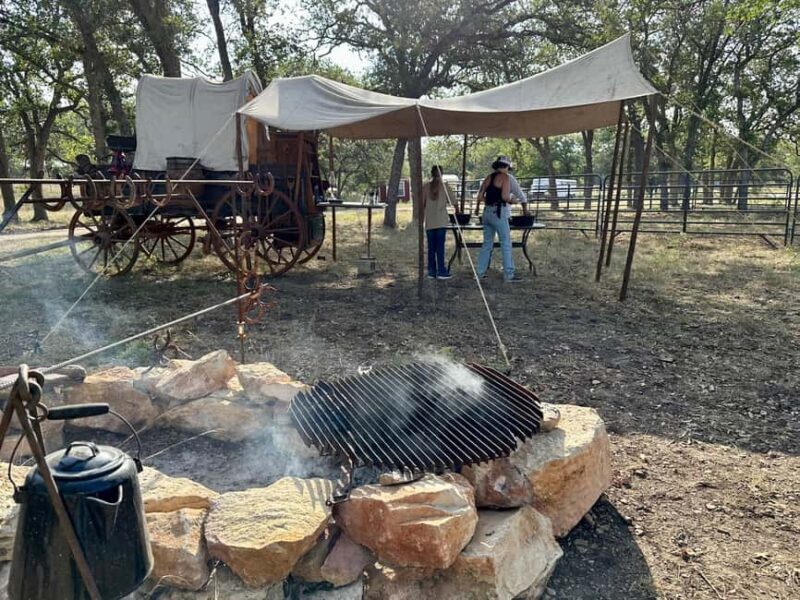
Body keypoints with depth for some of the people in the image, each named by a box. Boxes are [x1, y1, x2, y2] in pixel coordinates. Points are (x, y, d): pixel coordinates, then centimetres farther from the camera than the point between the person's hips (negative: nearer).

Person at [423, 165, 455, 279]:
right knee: (440, 246, -2)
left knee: (431, 247, 6)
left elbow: (422, 204, 5)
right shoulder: (444, 186, -1)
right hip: (441, 221, -2)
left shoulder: (426, 187, 4)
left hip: (429, 222, 2)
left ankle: (432, 271, 9)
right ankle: (441, 271, -2)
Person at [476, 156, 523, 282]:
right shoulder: (505, 177, -7)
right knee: (506, 244, -1)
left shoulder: (489, 177, 12)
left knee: (487, 243, 14)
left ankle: (480, 272, 15)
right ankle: (509, 274, -1)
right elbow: (505, 197, -18)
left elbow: (480, 197, 9)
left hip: (487, 212, 7)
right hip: (499, 212, -7)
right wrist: (512, 199, 2)